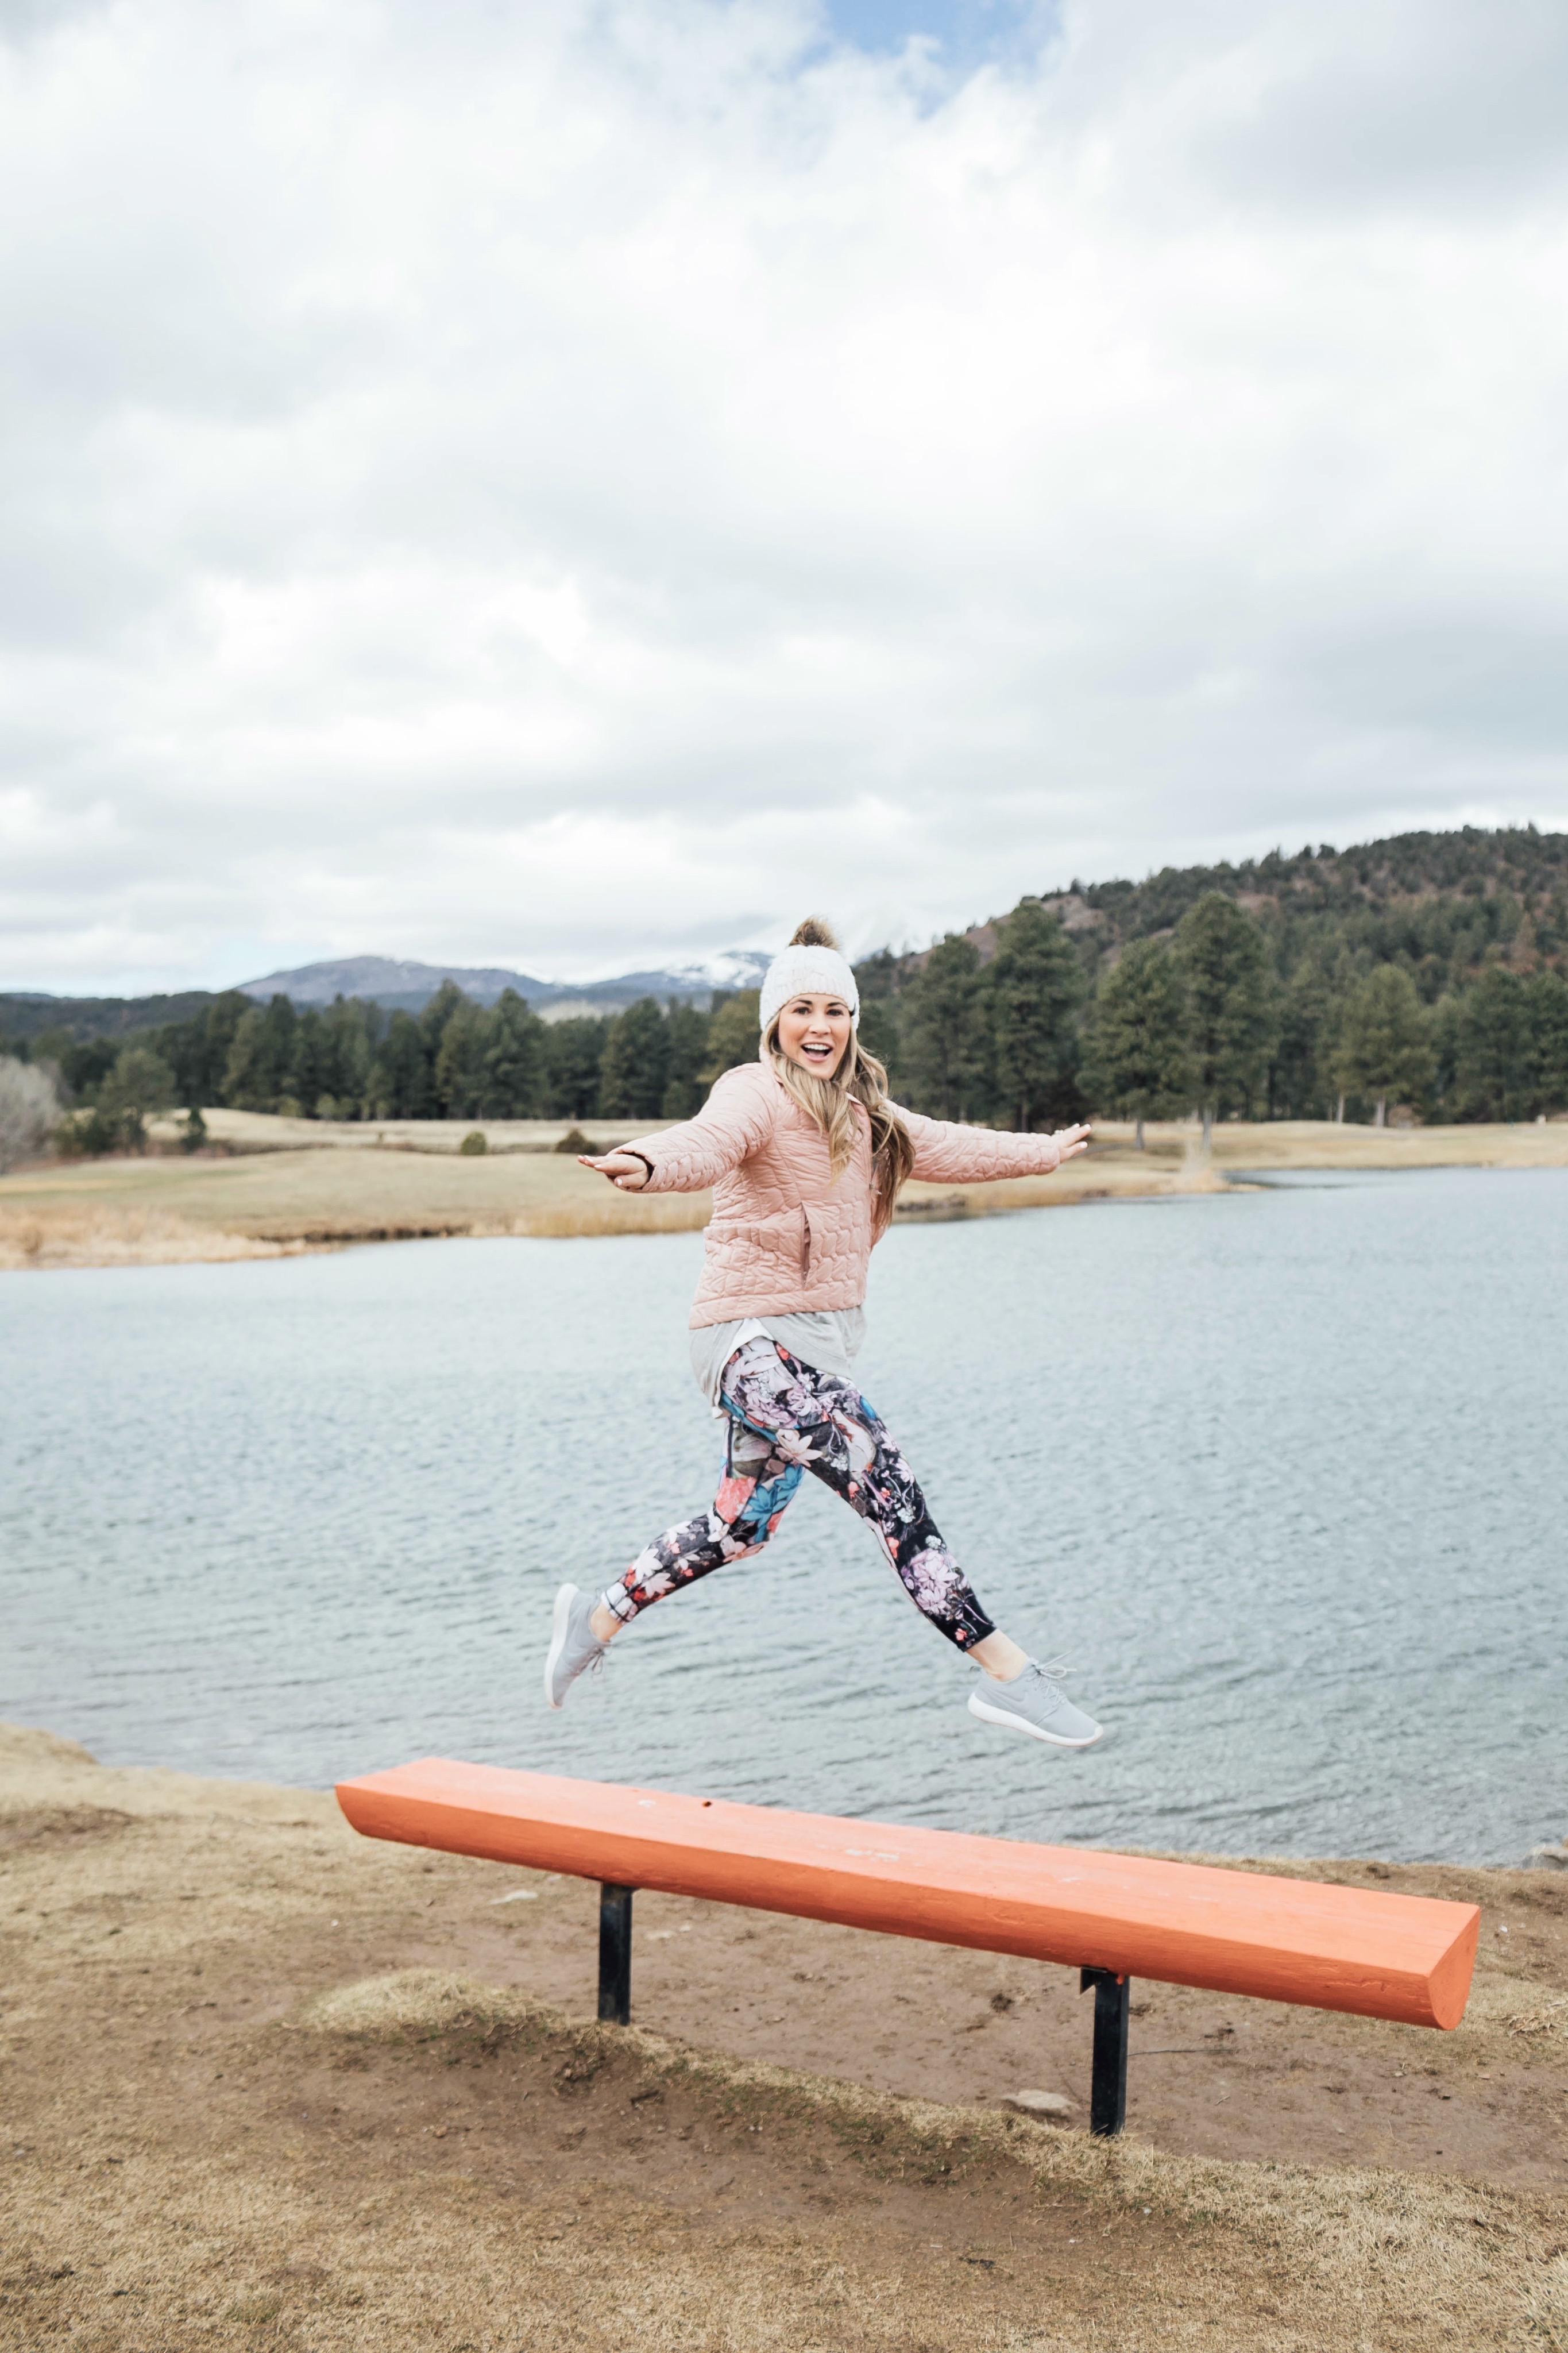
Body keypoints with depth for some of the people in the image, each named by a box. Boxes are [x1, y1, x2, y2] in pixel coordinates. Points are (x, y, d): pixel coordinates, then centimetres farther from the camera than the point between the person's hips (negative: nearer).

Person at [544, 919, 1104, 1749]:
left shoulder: (858, 1111, 18)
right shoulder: (757, 1092, -10)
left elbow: (943, 1147, 33)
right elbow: (710, 1138, -32)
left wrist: (1042, 1152, 45)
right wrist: (648, 1164, -55)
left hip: (818, 1341, 9)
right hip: (752, 1336, -9)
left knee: (741, 1527, 17)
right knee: (884, 1479, -19)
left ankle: (599, 1618, 36)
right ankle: (1004, 1672, -16)